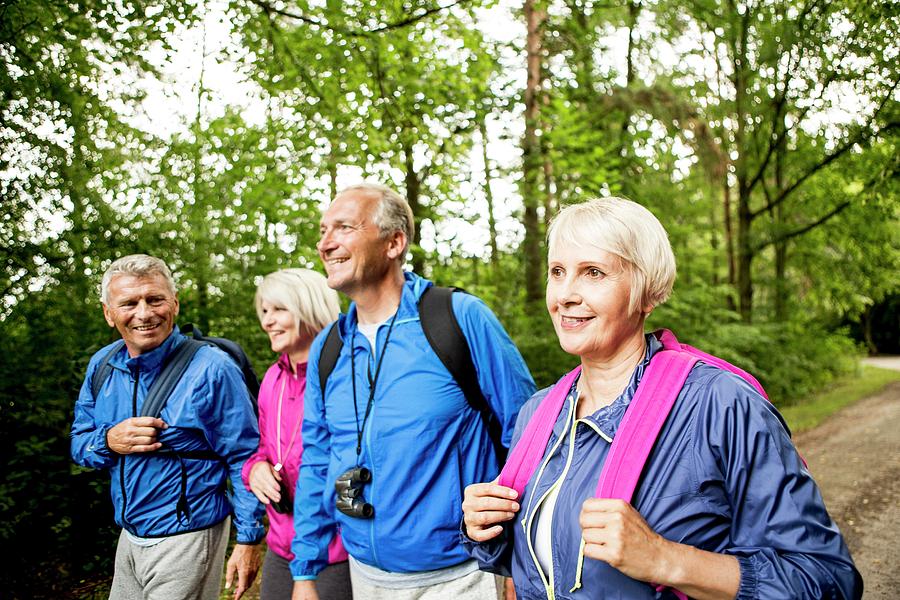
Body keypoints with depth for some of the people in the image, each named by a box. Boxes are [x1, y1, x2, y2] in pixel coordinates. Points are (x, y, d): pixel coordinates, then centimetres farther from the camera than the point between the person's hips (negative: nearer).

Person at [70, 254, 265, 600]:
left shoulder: (211, 369, -18)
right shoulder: (102, 366, 0)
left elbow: (244, 458, -14)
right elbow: (79, 444, 8)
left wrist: (249, 539, -14)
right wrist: (109, 441, -15)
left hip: (186, 541, -6)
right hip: (130, 536, 6)